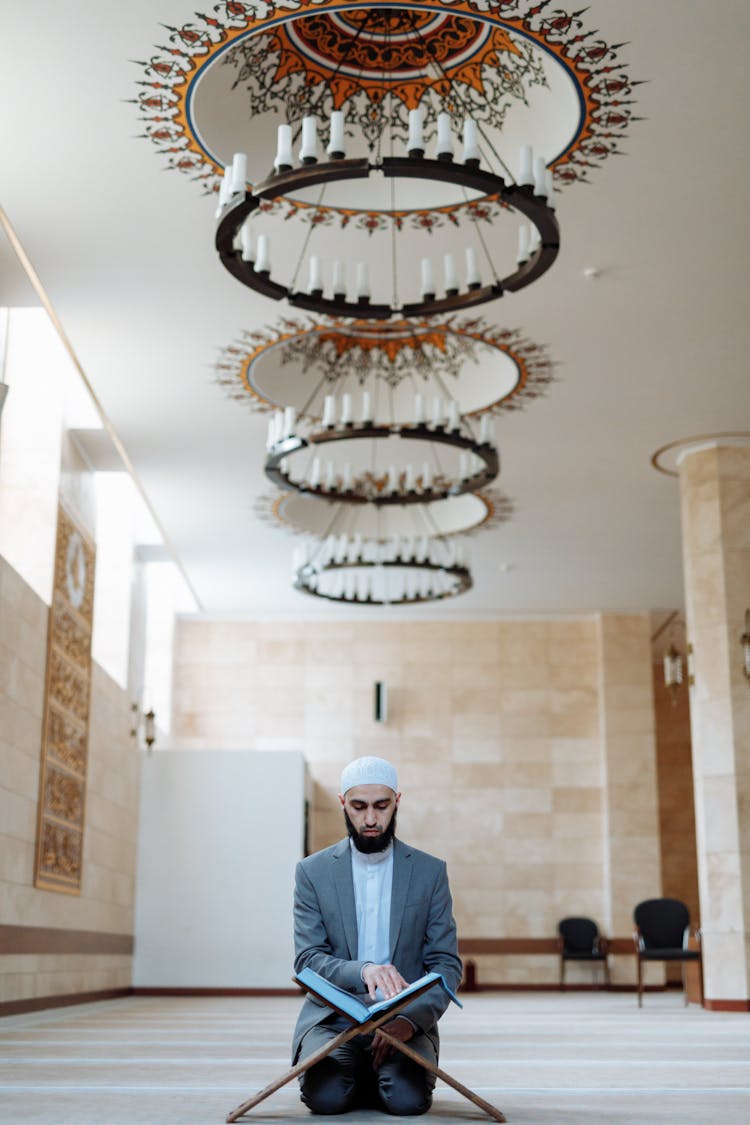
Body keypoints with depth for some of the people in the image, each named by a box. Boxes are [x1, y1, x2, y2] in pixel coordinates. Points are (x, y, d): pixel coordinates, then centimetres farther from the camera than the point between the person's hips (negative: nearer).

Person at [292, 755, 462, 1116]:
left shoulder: (430, 871, 3)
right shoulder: (313, 871, 2)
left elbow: (446, 964, 1)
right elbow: (308, 960, -6)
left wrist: (410, 1019, -18)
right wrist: (363, 971, -28)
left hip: (403, 1018, 1)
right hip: (333, 1017, 0)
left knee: (408, 1098, -27)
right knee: (325, 1095, -28)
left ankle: (373, 1077, 11)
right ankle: (350, 1072, 9)